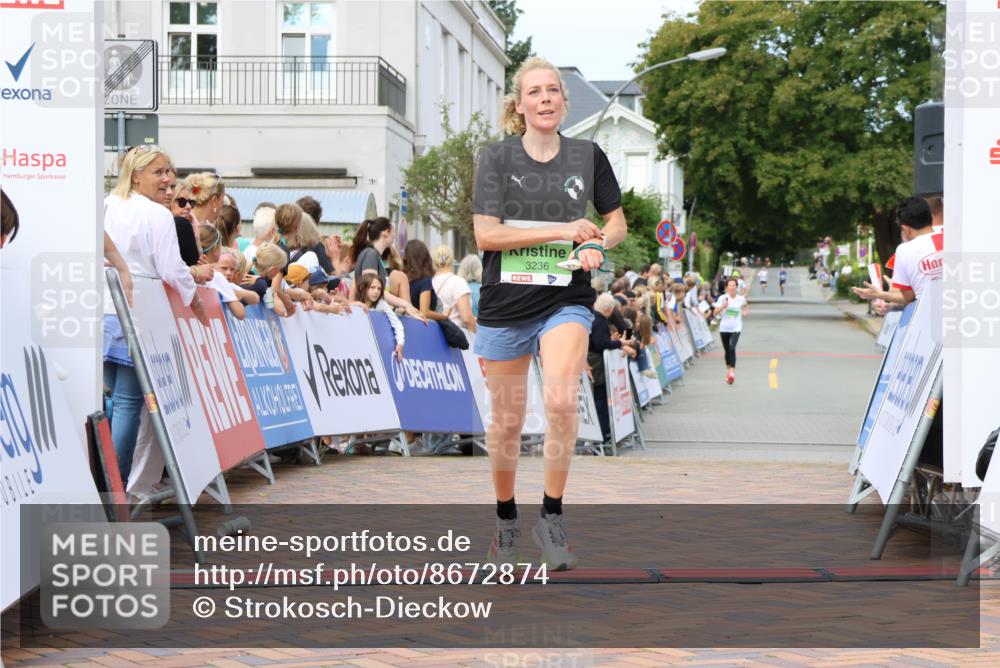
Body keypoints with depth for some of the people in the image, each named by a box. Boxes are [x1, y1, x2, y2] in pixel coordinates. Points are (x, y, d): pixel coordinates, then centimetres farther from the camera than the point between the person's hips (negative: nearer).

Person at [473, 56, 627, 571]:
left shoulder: (588, 156, 4)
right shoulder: (496, 158, -2)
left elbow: (617, 222, 15)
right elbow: (485, 235, -11)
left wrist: (597, 244, -8)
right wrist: (562, 230, -15)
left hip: (566, 301, 0)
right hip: (505, 303, 0)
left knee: (561, 401, -24)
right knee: (507, 421, 8)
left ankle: (551, 519, -10)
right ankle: (506, 519, 31)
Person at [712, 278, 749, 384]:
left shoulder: (741, 299, 0)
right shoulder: (723, 298, -3)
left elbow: (745, 306, 23)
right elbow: (715, 312, -7)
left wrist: (746, 312, 3)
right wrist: (723, 306, -24)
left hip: (736, 328, -1)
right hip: (724, 328, 1)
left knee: (732, 348, -20)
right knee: (727, 350, 11)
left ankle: (732, 371, -24)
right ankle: (728, 369, 31)